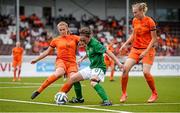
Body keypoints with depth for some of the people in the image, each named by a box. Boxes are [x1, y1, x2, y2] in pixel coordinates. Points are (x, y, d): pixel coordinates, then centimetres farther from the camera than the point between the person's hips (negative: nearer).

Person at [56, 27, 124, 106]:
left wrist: (118, 63, -28)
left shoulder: (95, 44, -21)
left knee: (93, 82, -38)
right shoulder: (88, 43, 4)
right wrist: (82, 59, 37)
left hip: (99, 67, -9)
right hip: (91, 67, 9)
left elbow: (107, 52, -24)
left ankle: (106, 101, -38)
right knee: (73, 78, 10)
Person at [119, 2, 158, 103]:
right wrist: (125, 44, 8)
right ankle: (124, 94, -1)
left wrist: (146, 51, -17)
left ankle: (154, 94, 5)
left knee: (146, 72, -18)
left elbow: (154, 38, -11)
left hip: (147, 49, -5)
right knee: (125, 68, -12)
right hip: (135, 49, 6)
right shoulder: (135, 20, 6)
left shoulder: (149, 21, -12)